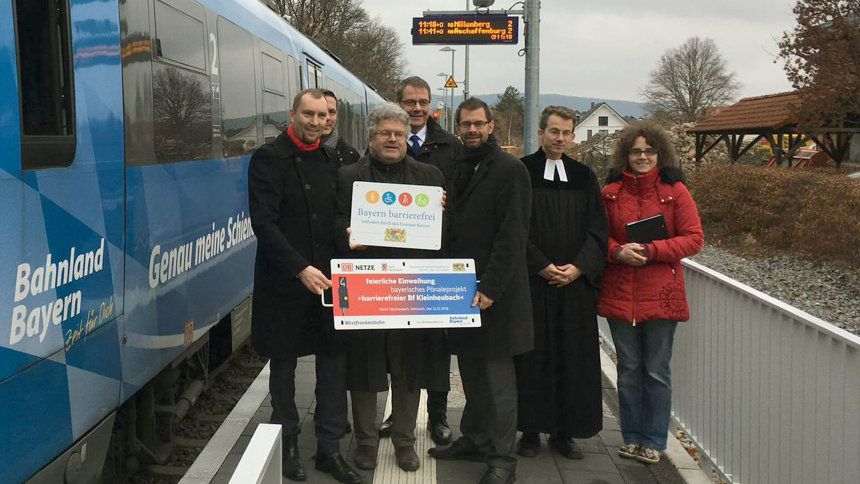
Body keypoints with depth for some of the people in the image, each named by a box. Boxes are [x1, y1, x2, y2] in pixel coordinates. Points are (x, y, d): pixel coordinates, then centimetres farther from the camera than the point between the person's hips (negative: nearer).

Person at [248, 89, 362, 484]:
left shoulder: (328, 162, 12)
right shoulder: (269, 159, -7)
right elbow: (264, 223, -15)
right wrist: (301, 268, -21)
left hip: (326, 277, 5)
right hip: (284, 282, -5)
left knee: (334, 361, 5)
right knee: (284, 364, 9)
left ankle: (329, 448, 16)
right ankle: (288, 446, 23)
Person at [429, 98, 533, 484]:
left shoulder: (510, 170, -9)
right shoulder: (456, 170, 14)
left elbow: (512, 235, -15)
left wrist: (489, 288, -20)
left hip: (495, 292, -7)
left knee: (498, 375, -1)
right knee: (471, 370, 16)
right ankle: (474, 439, 29)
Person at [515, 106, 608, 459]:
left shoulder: (584, 177, 10)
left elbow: (596, 229, 6)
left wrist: (578, 267, -9)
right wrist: (541, 266, -13)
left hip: (575, 282, 3)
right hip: (532, 281, -3)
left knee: (572, 356, 6)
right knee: (532, 356, 2)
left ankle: (564, 431, 16)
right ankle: (531, 430, 12)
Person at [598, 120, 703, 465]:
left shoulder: (674, 190, -2)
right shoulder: (610, 191, 4)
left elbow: (693, 239, -5)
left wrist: (651, 250, -17)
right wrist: (618, 251, -12)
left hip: (661, 294, -2)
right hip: (619, 293, 2)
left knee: (657, 371, 6)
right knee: (628, 369, 12)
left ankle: (654, 442, 19)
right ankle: (632, 437, 24)